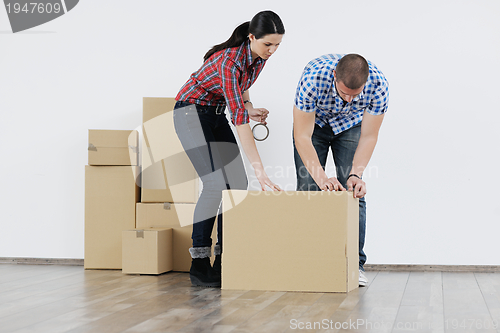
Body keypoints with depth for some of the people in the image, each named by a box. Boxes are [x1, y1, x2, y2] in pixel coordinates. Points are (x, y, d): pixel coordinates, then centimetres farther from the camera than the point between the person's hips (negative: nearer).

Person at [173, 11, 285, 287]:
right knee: (216, 184, -17)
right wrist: (259, 169, -42)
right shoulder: (230, 61, -32)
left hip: (216, 113, 8)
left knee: (238, 183, -2)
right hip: (191, 111, -8)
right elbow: (239, 119, -38)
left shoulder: (259, 56, -7)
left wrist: (250, 108, -6)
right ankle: (199, 266, -9)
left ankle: (224, 260, 4)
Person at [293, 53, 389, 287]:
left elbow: (368, 136, -24)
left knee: (354, 193, -8)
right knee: (308, 191, -8)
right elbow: (302, 137, -36)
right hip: (312, 123, -1)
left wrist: (355, 174, -37)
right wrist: (321, 176, -45)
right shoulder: (313, 77, -41)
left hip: (350, 125, 1)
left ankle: (354, 264, -1)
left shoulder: (378, 85, -34)